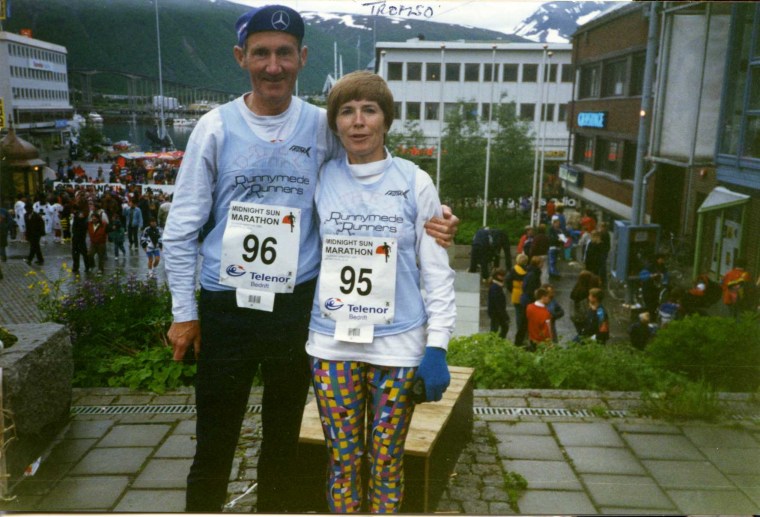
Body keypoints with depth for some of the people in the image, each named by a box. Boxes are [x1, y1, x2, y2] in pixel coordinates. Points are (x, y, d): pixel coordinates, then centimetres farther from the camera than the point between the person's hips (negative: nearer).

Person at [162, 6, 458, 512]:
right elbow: (181, 229, -1)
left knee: (284, 439, 19)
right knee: (214, 444, 11)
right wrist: (184, 313, -1)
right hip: (226, 308, -1)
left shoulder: (323, 127, -1)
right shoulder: (216, 127, -4)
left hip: (297, 305, 1)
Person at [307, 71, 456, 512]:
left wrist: (437, 346, -6)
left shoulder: (415, 183, -2)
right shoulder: (321, 180, 2)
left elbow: (437, 271, -1)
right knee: (343, 459, 12)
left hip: (398, 344, -1)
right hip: (331, 343, 1)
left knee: (387, 461, 10)